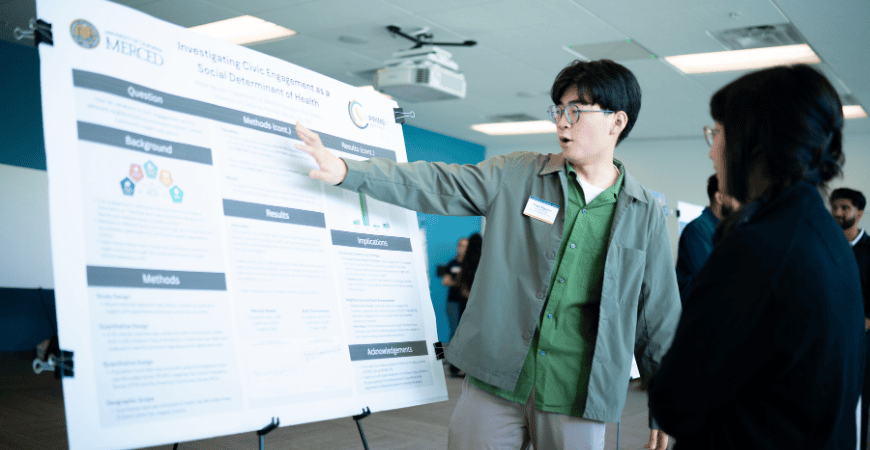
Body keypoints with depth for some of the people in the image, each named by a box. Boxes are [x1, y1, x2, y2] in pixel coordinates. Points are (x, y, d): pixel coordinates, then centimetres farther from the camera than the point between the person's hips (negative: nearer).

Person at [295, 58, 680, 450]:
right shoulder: (515, 176, 3)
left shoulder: (645, 214, 3)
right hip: (493, 381, 0)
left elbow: (659, 316, 7)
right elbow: (437, 185, -3)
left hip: (577, 399, 0)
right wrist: (346, 170, -14)